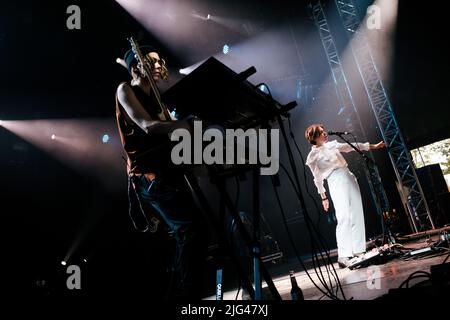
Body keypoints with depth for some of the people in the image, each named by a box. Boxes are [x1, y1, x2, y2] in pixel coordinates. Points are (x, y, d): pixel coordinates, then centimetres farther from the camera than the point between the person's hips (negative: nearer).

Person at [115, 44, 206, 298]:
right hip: (150, 175, -8)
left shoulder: (157, 100, 27)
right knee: (191, 229, -21)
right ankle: (187, 295, -18)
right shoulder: (126, 90, 5)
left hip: (168, 172, 8)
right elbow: (147, 126, -14)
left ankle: (178, 296, 18)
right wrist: (189, 122, -22)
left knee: (184, 236, 8)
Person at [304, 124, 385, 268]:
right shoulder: (313, 156, -3)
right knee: (344, 218, -16)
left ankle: (358, 251, 14)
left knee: (357, 215, 6)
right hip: (336, 184, -7)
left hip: (349, 178, 7)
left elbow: (352, 146, 21)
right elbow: (317, 178, 3)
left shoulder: (332, 144, 12)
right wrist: (323, 197, 6)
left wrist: (373, 146, 25)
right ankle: (343, 256, -13)